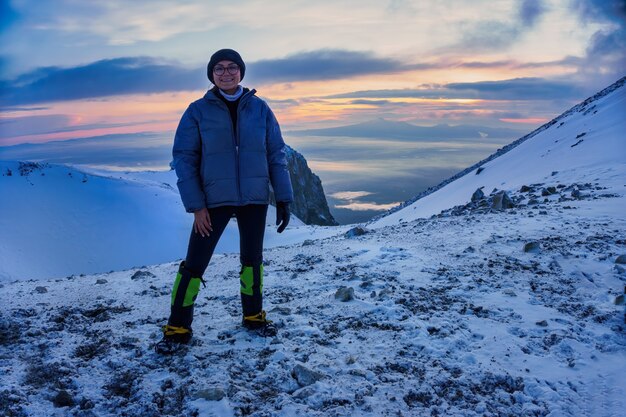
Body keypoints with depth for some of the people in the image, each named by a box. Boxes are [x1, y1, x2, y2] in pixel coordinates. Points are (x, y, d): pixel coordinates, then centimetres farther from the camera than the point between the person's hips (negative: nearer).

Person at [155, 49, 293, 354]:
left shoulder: (259, 108, 1)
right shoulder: (198, 111, -5)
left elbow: (276, 154, 3)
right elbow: (183, 157, -5)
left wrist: (284, 198, -1)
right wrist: (196, 205, -11)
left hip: (254, 199, 3)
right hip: (214, 200, -2)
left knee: (252, 260, 15)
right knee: (194, 264, -2)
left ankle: (253, 315, 35)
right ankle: (177, 328, 13)